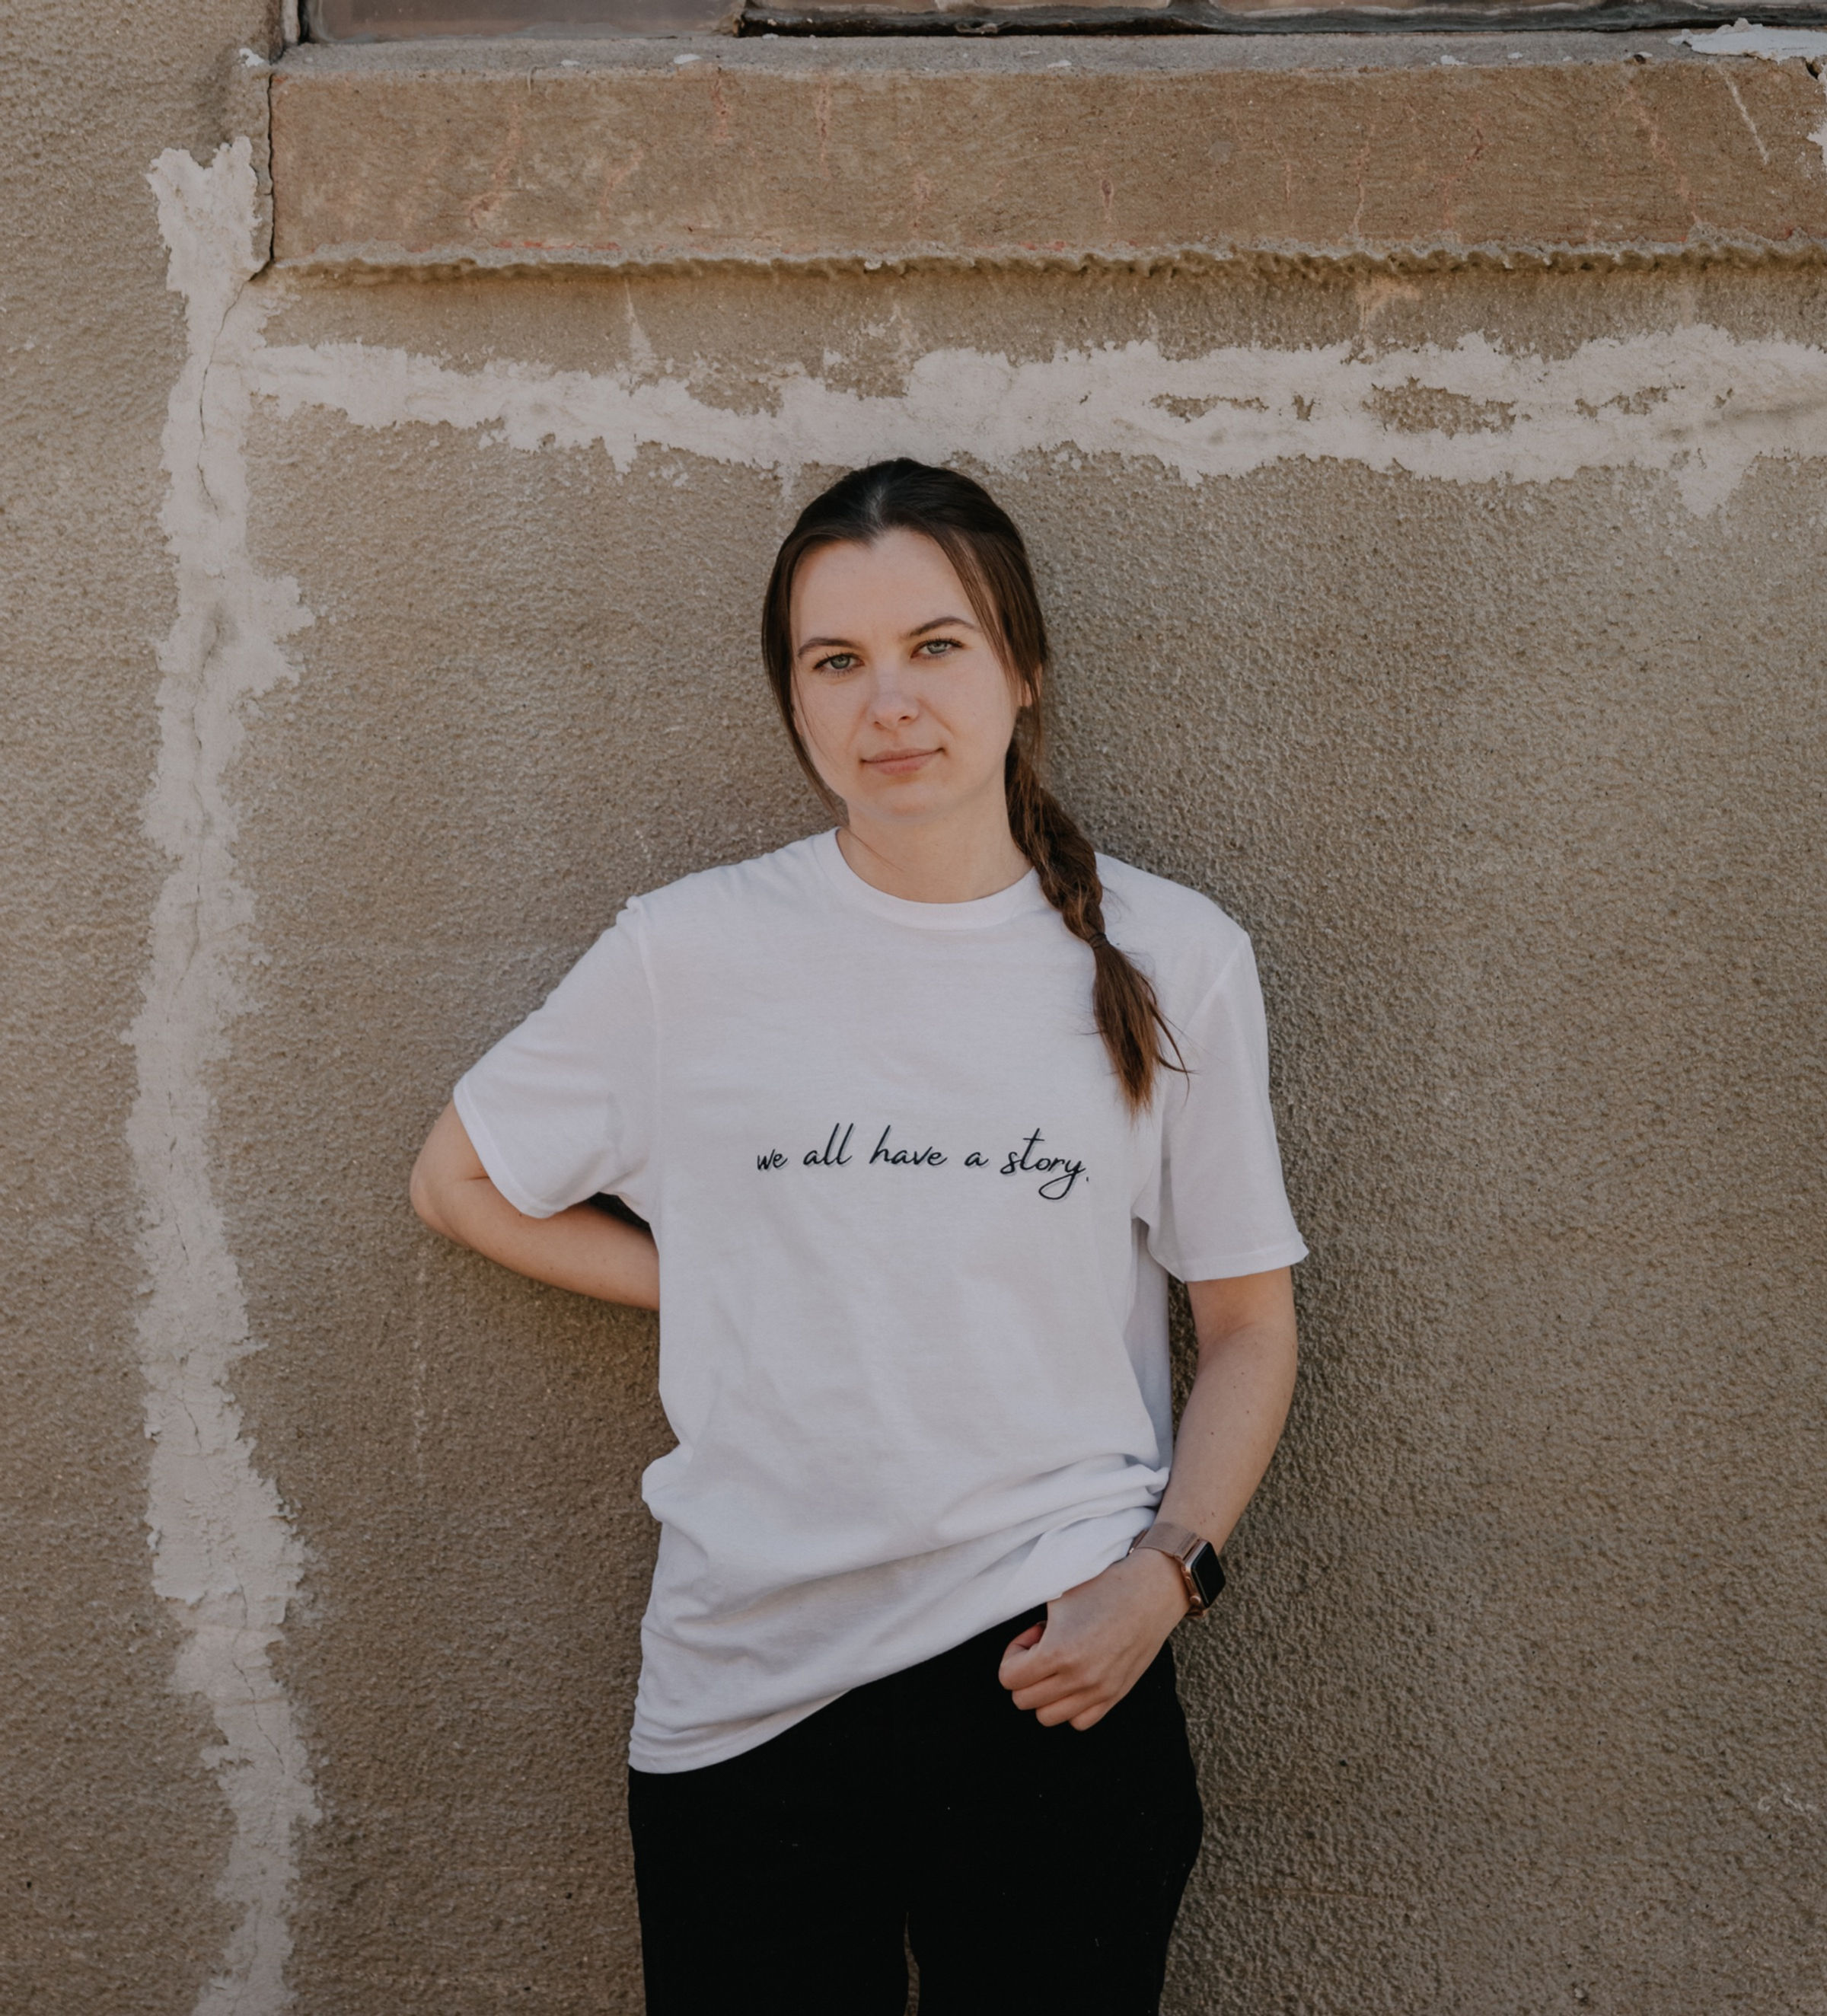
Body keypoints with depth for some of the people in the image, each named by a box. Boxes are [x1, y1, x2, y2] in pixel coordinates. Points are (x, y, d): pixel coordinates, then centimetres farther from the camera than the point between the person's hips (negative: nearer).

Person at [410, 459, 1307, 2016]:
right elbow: (461, 1181, 13)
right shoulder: (692, 953, 0)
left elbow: (1249, 1323, 6)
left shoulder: (1171, 962, 1)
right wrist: (725, 1289, 2)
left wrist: (1166, 1575, -9)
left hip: (1054, 1664, 0)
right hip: (741, 1689, 1)